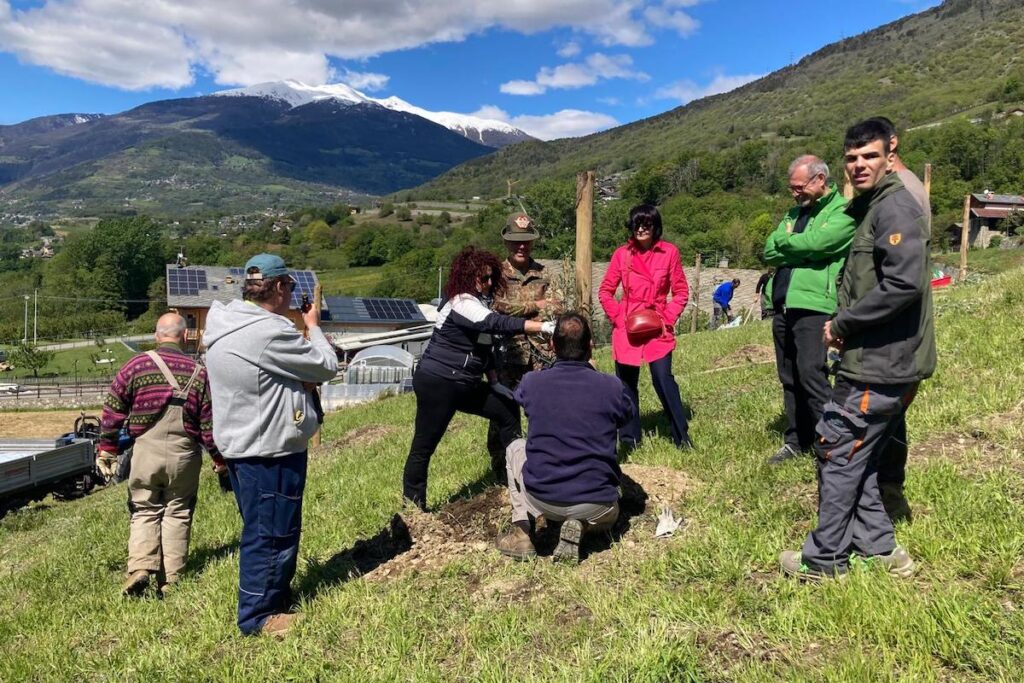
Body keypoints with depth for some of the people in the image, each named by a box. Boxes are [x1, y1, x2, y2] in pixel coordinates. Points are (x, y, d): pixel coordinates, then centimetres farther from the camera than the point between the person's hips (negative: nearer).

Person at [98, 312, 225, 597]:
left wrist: (106, 448, 12)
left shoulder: (136, 366, -2)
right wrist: (219, 457, 10)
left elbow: (113, 411, 1)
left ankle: (140, 568, -3)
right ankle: (170, 581, 12)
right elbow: (209, 422, 0)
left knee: (145, 512, 13)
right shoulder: (199, 373, -2)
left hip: (146, 452, 0)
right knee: (177, 514, 10)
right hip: (185, 454, 0)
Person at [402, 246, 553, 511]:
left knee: (507, 408, 10)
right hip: (437, 383, -10)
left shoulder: (473, 302, 12)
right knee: (424, 445, -2)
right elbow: (499, 323, -32)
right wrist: (544, 327, -36)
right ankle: (413, 505, 10)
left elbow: (482, 346, 17)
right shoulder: (462, 303, -19)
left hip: (463, 383, 10)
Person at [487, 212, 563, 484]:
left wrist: (518, 310, -13)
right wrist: (536, 305, -6)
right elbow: (500, 307, -15)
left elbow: (556, 307, 0)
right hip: (507, 353, -3)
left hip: (541, 352, 3)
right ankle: (501, 469, 18)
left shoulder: (541, 273, 12)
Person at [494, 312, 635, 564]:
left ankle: (521, 533, 16)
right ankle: (581, 525, 2)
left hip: (541, 500, 0)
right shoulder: (612, 387, -8)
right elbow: (628, 414, 16)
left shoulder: (531, 383, -5)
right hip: (596, 507, 0)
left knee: (516, 447, 28)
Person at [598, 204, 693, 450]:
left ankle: (682, 436, 2)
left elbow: (681, 292, 4)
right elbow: (605, 292, 7)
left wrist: (668, 318, -6)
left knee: (663, 379, -12)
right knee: (626, 382, 7)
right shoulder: (622, 254, 2)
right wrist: (617, 318, -4)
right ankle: (629, 438, 21)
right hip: (627, 328, 2)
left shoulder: (669, 252, 0)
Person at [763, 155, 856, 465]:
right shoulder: (795, 212, 20)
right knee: (789, 379, 12)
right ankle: (796, 440, 22)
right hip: (783, 306, 8)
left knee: (812, 375, -12)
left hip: (813, 306, -8)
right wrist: (801, 250, -7)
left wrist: (784, 242, 0)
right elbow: (769, 252, 9)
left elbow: (814, 242, -18)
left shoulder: (842, 211, -3)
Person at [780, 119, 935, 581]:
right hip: (881, 360, 10)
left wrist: (842, 325, -17)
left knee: (837, 452, -1)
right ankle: (878, 546, 27)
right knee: (859, 457, 16)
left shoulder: (894, 207, -14)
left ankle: (825, 560, 11)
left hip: (881, 365, -10)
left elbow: (905, 282, -26)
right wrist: (844, 324, 5)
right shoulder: (871, 210, 17)